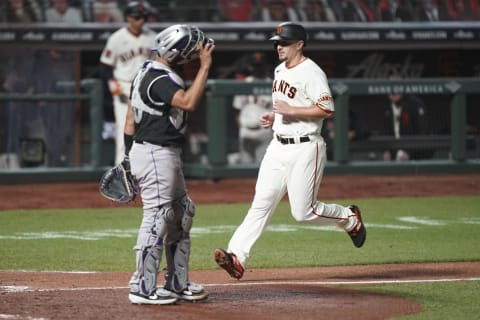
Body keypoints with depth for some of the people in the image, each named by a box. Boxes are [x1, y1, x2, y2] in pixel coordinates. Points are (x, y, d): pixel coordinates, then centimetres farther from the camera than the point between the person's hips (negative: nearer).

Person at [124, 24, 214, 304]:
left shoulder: (147, 72, 13)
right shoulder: (160, 79, -19)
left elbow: (131, 117, 16)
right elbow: (188, 102, -33)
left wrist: (129, 156, 19)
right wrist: (205, 66, -28)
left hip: (165, 155, 11)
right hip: (156, 155, -11)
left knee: (181, 216, 16)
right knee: (157, 220, -7)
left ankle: (177, 283, 23)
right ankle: (143, 288, -3)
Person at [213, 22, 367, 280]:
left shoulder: (311, 73, -14)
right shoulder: (280, 70, 14)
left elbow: (327, 110, -21)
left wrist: (291, 111, -23)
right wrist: (273, 116, 10)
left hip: (305, 149, -8)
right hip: (278, 147, 8)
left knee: (303, 212, -4)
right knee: (261, 203, -3)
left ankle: (350, 218, 22)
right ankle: (237, 258, -12)